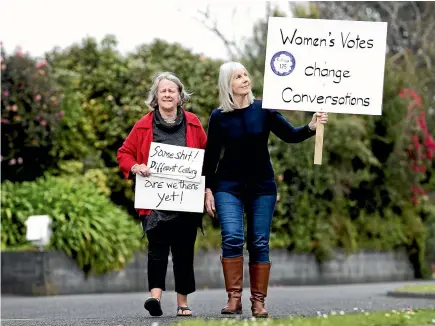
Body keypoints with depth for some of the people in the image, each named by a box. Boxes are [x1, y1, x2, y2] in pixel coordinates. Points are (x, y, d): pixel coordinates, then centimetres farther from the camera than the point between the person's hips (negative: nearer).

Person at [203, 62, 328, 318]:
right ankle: (234, 298, -10)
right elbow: (211, 155, 3)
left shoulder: (263, 110, -1)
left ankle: (259, 301, 6)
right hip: (228, 185, -1)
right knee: (232, 238, -16)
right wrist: (208, 189, 0)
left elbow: (290, 135, -5)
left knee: (259, 244, 1)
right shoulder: (219, 117, -1)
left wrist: (312, 127, -24)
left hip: (262, 186, 1)